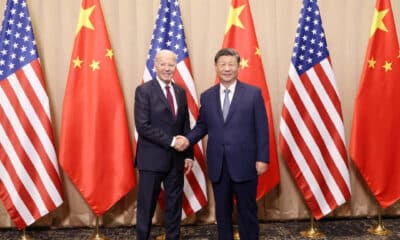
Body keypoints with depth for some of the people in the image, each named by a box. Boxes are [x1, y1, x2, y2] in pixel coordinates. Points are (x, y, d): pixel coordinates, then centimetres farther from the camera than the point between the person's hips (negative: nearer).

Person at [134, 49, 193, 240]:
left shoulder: (180, 91, 10)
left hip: (176, 158, 5)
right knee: (147, 206, 6)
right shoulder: (144, 90, -7)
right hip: (152, 158, -5)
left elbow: (186, 126, 11)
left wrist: (188, 154, 5)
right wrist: (171, 141, -18)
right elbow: (143, 126, -15)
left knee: (175, 205, 13)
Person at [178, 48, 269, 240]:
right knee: (222, 212, 14)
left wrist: (262, 158, -8)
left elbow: (261, 128, -4)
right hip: (218, 165, 3)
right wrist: (188, 139, -6)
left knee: (247, 212, 9)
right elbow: (202, 126, 12)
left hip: (244, 163, -3)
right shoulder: (207, 96, 8)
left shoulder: (253, 93, -1)